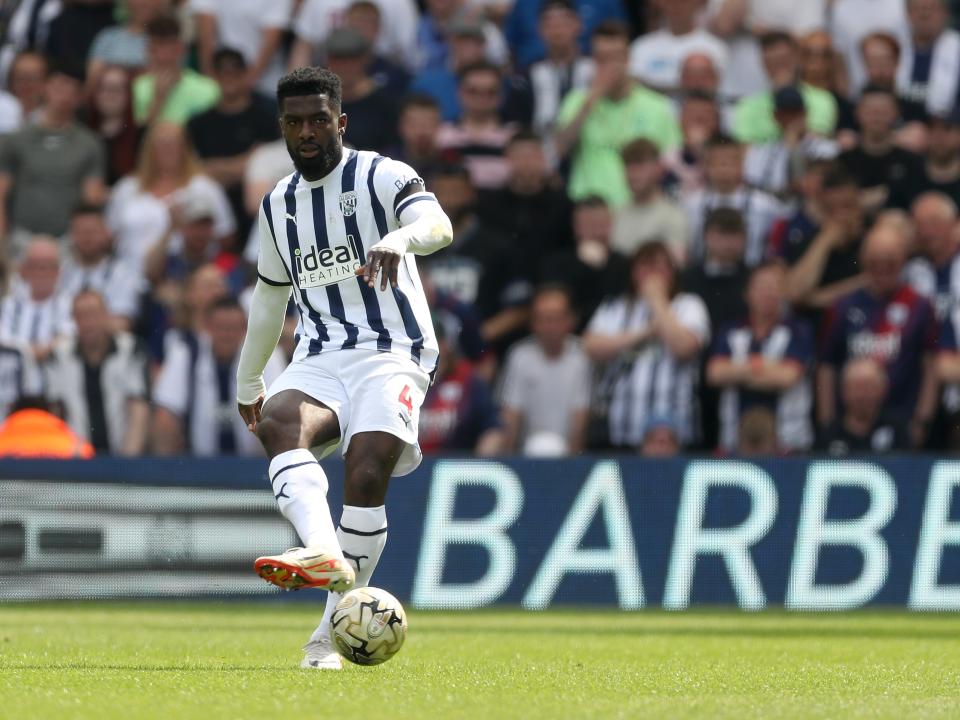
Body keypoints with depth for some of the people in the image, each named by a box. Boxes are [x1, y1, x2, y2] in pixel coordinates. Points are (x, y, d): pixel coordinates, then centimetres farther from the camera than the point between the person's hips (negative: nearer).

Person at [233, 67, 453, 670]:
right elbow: (270, 296, 30)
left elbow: (438, 223, -23)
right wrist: (249, 383, 35)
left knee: (366, 476, -25)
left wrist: (400, 237, -47)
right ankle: (324, 553, -54)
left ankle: (332, 635, -18)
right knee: (277, 423, -31)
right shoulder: (278, 205, 16)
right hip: (318, 361, 4)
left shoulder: (381, 176, -2)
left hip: (391, 354, -4)